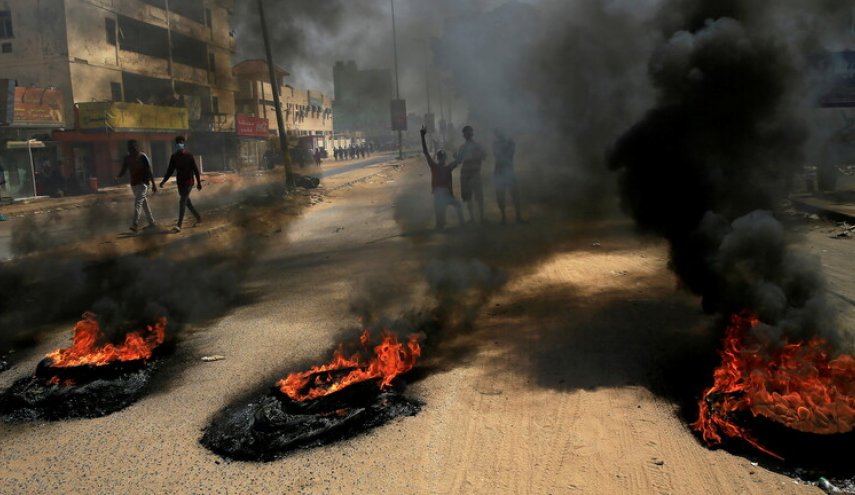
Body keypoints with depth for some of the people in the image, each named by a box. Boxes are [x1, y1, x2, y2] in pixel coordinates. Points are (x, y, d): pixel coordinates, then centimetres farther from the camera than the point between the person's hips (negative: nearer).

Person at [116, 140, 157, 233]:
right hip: (134, 184, 6)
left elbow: (149, 171, -9)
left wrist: (153, 185, -10)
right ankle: (152, 222, 22)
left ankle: (135, 225, -23)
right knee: (144, 203, 13)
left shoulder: (142, 157, -11)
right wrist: (118, 177, -19)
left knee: (138, 203, -17)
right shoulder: (127, 158, 4)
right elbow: (123, 170, 4)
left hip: (142, 183, -6)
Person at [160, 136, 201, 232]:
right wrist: (164, 181, 3)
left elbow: (195, 169, -6)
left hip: (188, 182, -6)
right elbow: (170, 170, 10)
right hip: (180, 182, 6)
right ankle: (198, 218, 29)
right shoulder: (174, 157, 5)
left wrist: (199, 182, -6)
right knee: (186, 201, 13)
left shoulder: (189, 155, -7)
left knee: (182, 202, -11)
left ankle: (179, 225, -11)